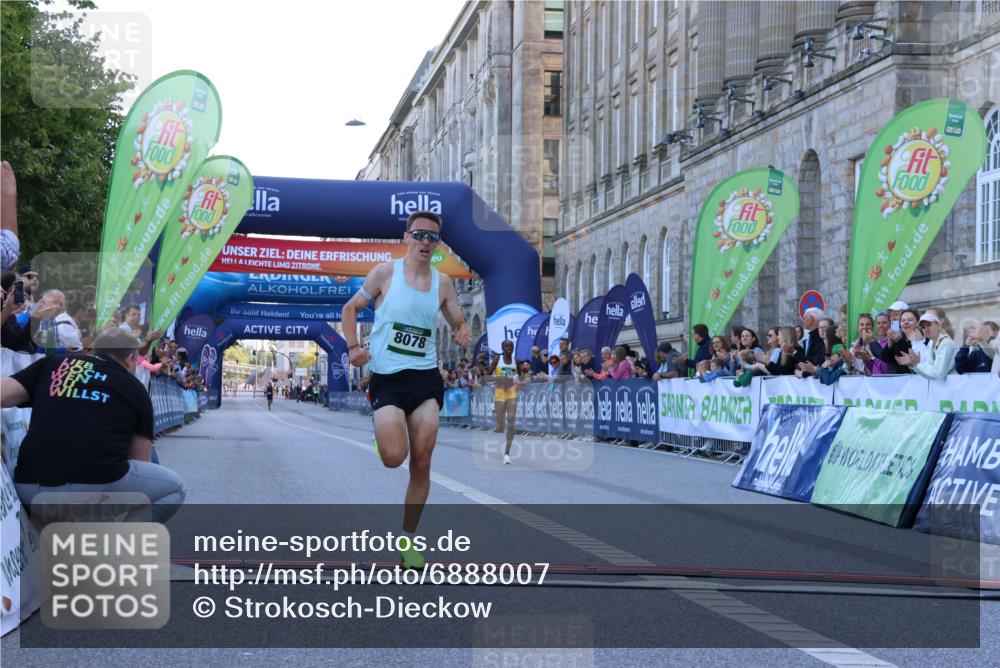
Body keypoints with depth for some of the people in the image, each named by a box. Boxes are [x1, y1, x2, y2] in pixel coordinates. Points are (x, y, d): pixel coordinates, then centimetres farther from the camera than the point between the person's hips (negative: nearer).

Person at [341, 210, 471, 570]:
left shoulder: (442, 282, 7)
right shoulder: (386, 272, -2)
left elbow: (459, 323, 18)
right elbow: (351, 307, 7)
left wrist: (463, 333, -6)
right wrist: (353, 346, -8)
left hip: (426, 378, 3)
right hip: (387, 378, -3)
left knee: (421, 463, -1)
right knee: (394, 457, -19)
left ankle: (408, 540, 12)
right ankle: (383, 433, 20)